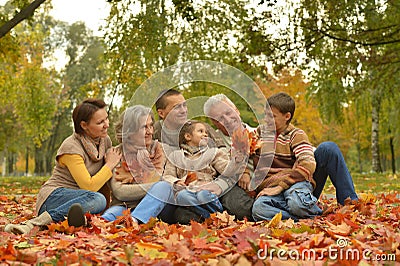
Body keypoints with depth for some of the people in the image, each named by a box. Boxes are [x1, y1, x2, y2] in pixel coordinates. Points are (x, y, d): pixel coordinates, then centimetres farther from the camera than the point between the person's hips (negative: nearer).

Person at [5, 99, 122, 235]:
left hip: (78, 199, 6)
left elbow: (103, 181, 15)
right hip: (53, 197, -6)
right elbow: (89, 186, -18)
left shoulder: (105, 141, 8)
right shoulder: (71, 147, -14)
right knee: (97, 199, -36)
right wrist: (110, 165, -7)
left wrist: (107, 205, 4)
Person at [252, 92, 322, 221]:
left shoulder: (296, 135, 3)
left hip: (294, 182, -3)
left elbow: (308, 165, -12)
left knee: (297, 203, -40)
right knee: (258, 208, -33)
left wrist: (280, 186, -20)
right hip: (270, 185, 3)